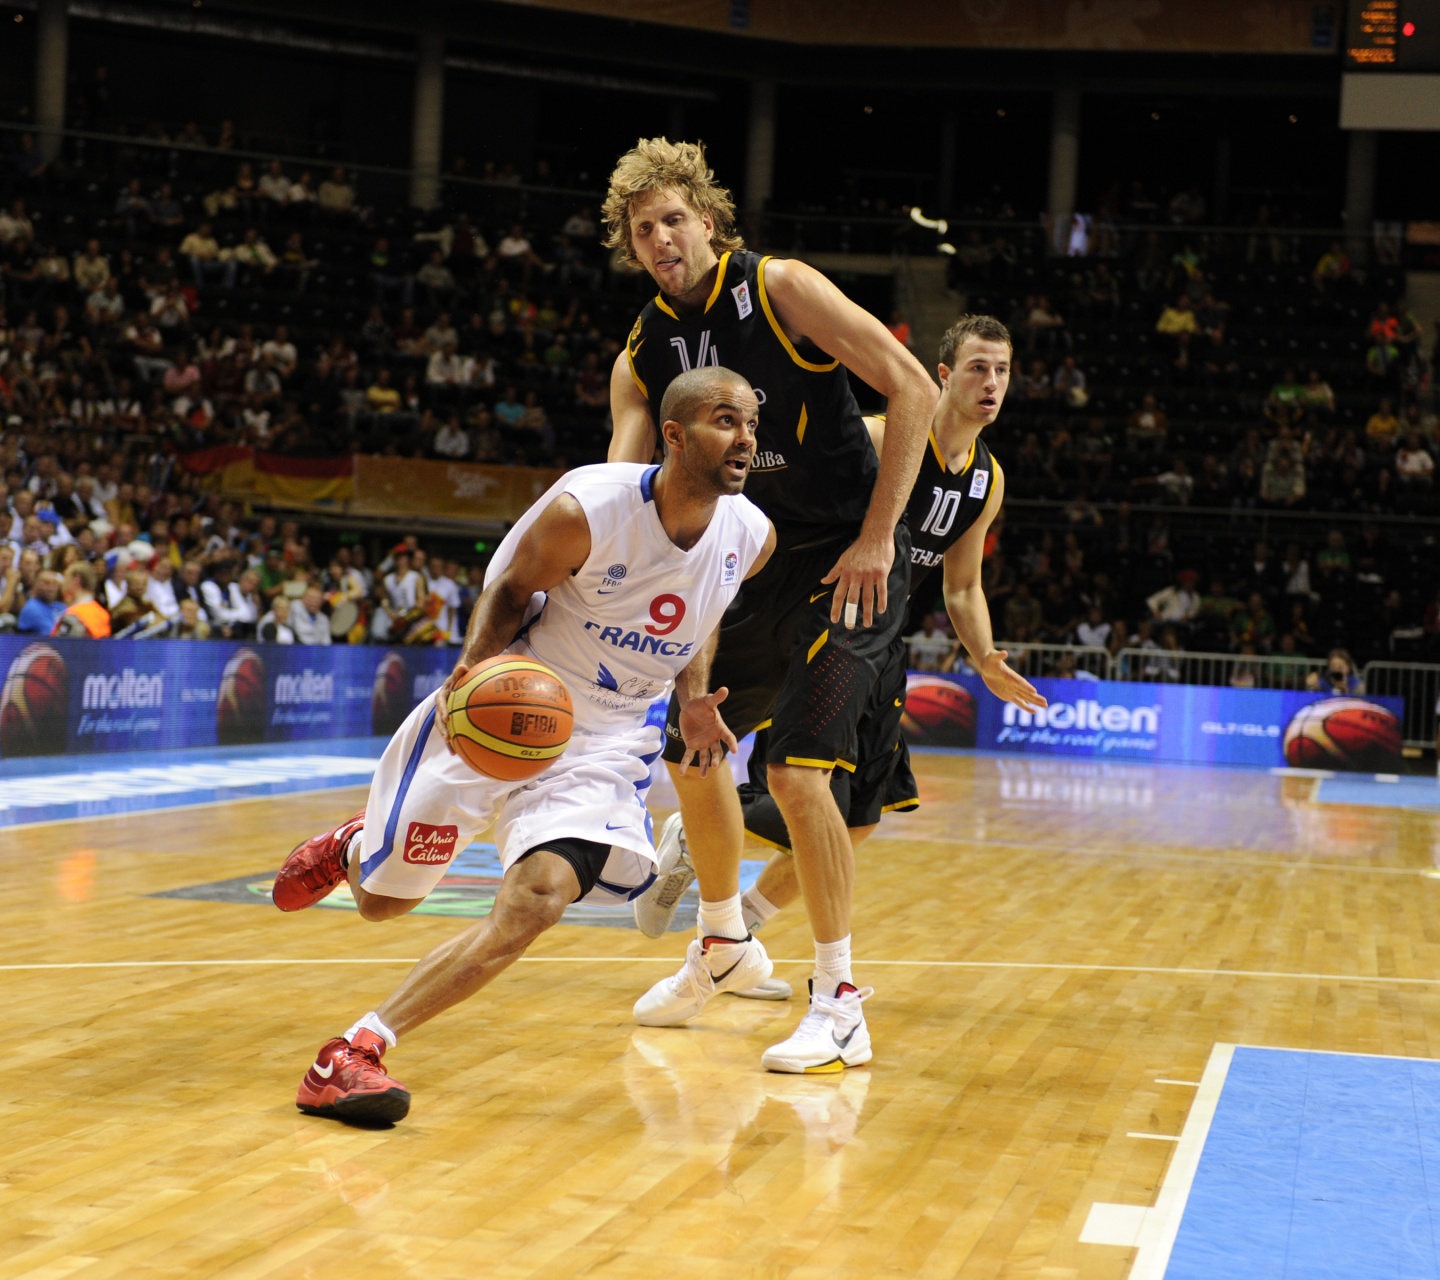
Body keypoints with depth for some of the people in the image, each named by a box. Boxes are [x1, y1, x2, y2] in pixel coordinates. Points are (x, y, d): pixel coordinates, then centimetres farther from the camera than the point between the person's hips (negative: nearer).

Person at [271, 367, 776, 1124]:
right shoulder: (583, 511, -24)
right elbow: (510, 590, -6)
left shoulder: (751, 537, -9)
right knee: (381, 900, 9)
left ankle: (355, 1053, -18)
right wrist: (473, 668, -25)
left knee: (535, 904, -23)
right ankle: (352, 846, 49)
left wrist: (695, 703, -2)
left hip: (604, 740, 2)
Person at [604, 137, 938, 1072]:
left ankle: (841, 1005, -7)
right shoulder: (644, 355, 4)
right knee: (693, 745, 14)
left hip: (849, 558, -7)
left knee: (797, 766, -18)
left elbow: (914, 390, -17)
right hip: (757, 561, 7)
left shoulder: (780, 290, -13)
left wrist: (876, 538, -19)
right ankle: (725, 945, 38)